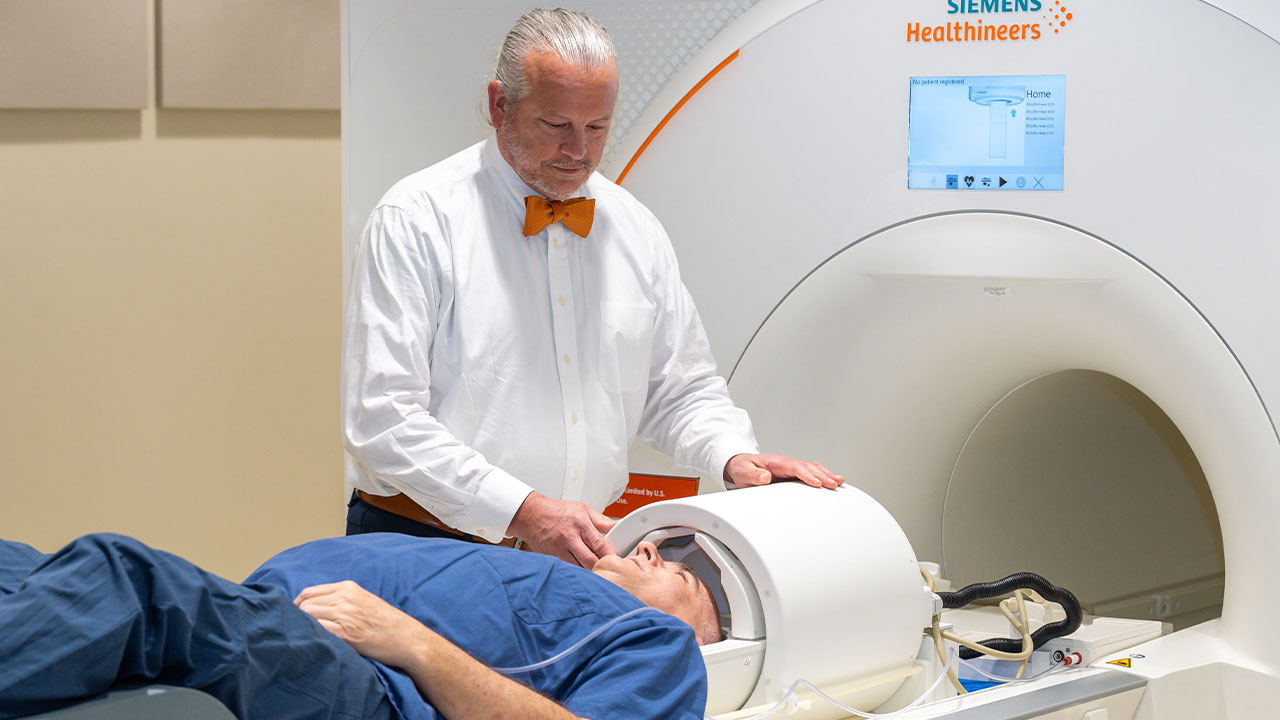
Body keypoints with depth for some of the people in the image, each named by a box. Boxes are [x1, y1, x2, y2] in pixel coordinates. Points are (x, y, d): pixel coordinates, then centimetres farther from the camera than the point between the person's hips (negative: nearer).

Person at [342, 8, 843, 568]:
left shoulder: (636, 231, 11)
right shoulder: (417, 219, -7)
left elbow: (681, 394, 20)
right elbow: (382, 417, -15)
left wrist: (733, 456, -3)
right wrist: (523, 511, -23)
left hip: (580, 557, 5)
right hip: (427, 545, -5)